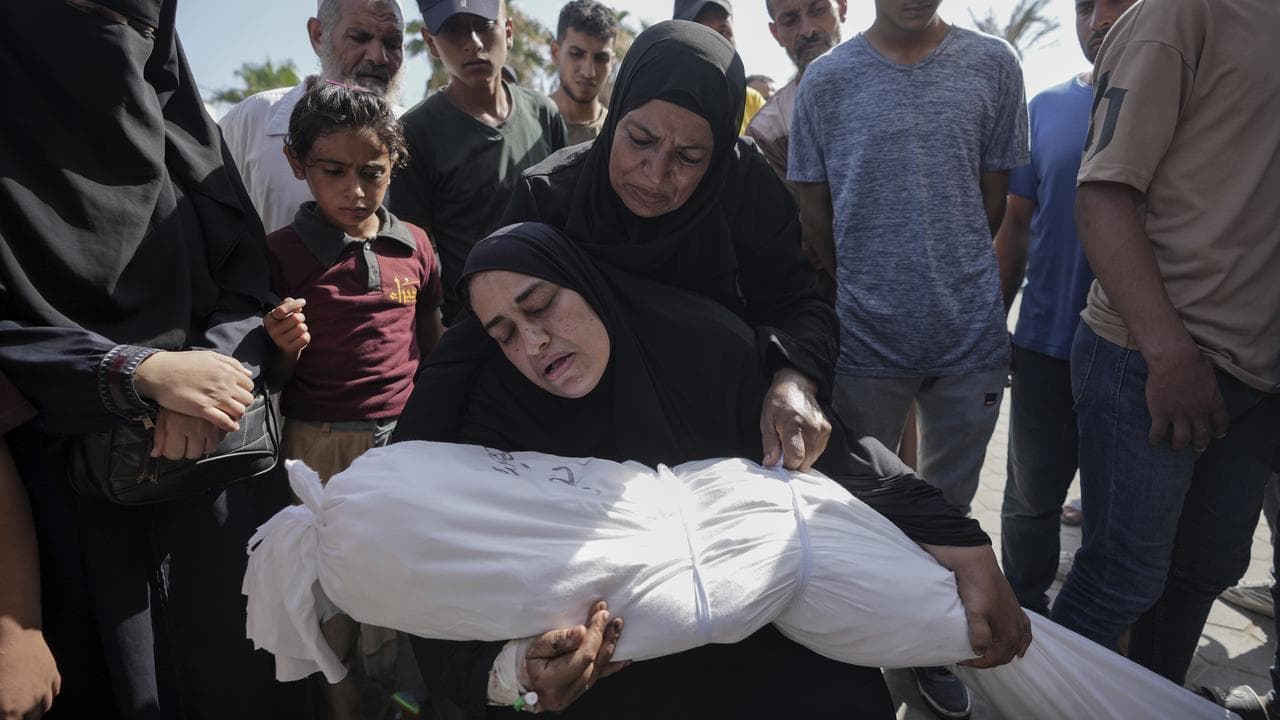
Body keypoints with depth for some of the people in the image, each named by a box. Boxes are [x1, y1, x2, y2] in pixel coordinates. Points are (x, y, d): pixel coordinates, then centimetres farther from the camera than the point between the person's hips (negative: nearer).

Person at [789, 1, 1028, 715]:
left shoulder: (994, 65, 2)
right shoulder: (827, 80, -1)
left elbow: (993, 201, 7)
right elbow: (815, 220, 3)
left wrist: (956, 280, 6)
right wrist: (867, 289, 4)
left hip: (972, 337, 2)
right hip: (865, 336, -1)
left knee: (949, 509, 15)